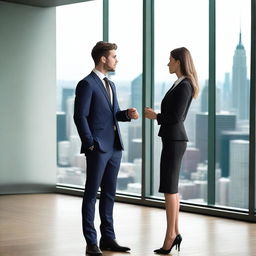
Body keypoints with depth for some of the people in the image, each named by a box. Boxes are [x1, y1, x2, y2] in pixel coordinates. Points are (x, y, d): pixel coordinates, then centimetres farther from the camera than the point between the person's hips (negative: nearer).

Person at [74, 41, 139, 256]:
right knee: (91, 194, -1)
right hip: (97, 148, -8)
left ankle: (108, 238, 18)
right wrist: (90, 145, -15)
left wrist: (128, 114, 1)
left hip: (114, 148, 8)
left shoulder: (110, 85, 17)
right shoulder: (87, 84, -9)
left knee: (109, 194, 11)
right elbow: (80, 116, -13)